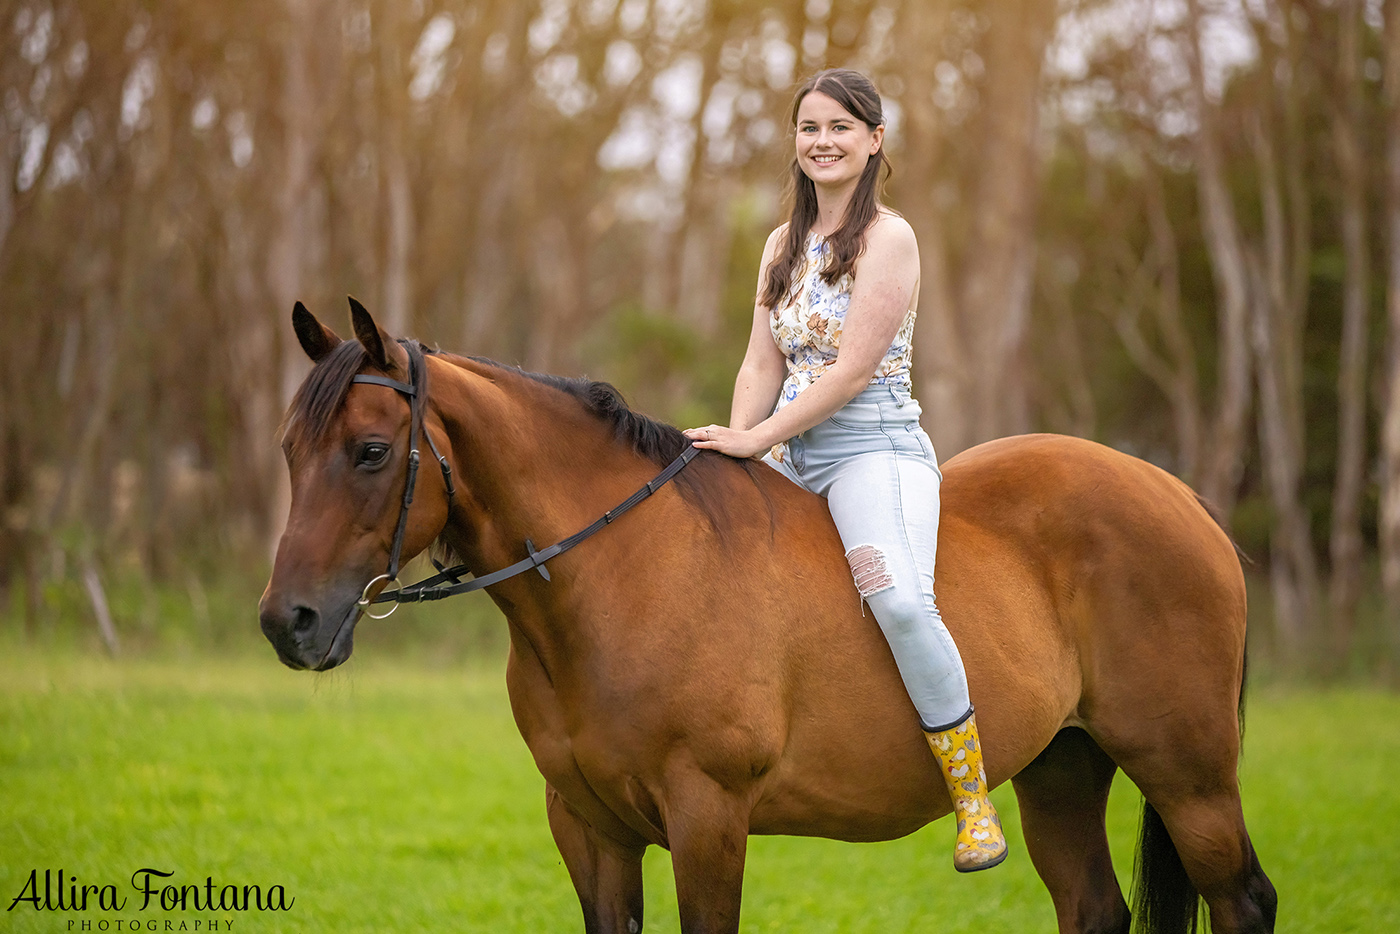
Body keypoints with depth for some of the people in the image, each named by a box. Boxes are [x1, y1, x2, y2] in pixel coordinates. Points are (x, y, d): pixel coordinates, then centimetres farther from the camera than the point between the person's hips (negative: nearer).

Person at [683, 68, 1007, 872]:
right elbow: (763, 365, 12)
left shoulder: (888, 239, -7)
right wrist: (734, 446, -6)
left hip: (874, 450, -8)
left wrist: (756, 439, -15)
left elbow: (852, 371, -14)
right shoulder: (784, 245, 15)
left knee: (901, 598, -32)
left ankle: (975, 802, -24)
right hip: (792, 455, 8)